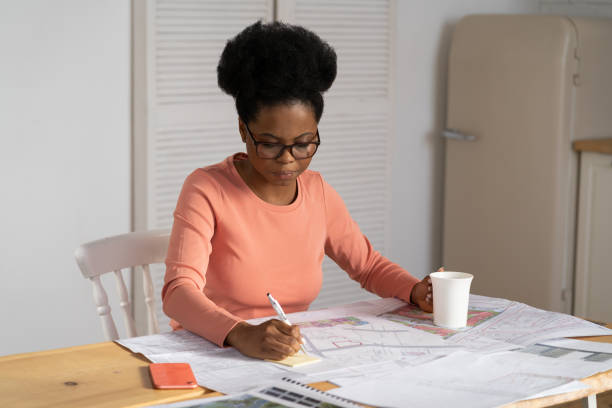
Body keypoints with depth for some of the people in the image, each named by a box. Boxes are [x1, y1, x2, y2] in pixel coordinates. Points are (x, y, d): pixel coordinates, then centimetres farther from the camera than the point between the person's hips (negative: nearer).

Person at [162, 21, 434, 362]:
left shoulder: (318, 192, 6)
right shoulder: (207, 190, -11)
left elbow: (368, 264, 20)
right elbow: (179, 292, -22)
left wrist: (416, 291, 0)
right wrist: (241, 334, -40)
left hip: (291, 358, 4)